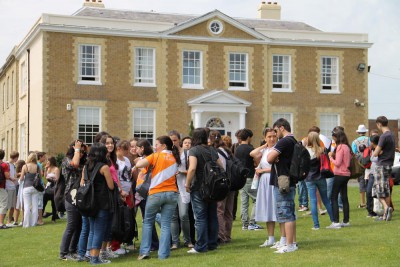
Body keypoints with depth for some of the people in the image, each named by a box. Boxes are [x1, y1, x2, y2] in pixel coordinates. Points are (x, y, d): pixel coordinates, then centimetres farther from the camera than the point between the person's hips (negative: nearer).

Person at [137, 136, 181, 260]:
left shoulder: (156, 156, -3)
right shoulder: (175, 158, 12)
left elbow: (139, 165, -12)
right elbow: (174, 173, 15)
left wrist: (142, 160, 8)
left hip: (156, 193, -3)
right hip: (171, 193, 3)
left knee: (147, 222, 12)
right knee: (166, 224, 4)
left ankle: (144, 251, 6)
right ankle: (163, 254, 0)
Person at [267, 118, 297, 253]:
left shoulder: (284, 141, -16)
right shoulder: (294, 141, 15)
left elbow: (269, 159, -20)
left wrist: (272, 153, 0)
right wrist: (276, 158, -5)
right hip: (290, 182, 10)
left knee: (285, 214, -7)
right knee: (290, 214, 14)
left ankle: (290, 245, -6)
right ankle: (292, 242, 21)